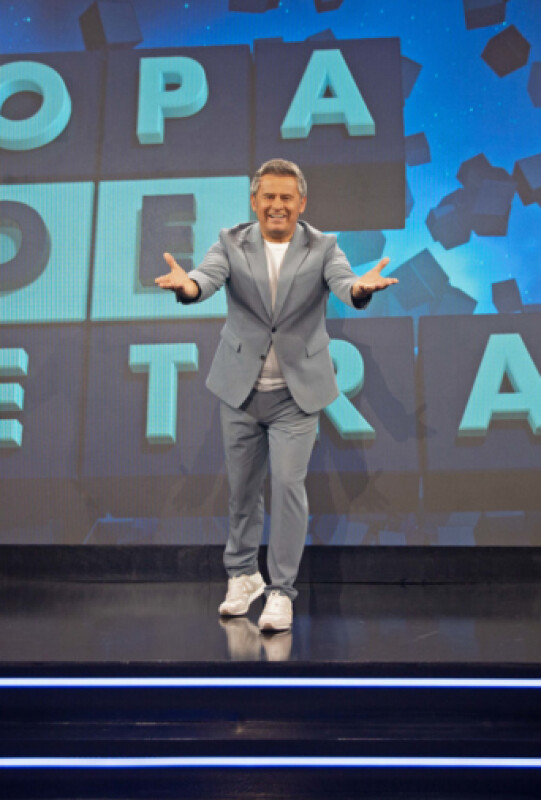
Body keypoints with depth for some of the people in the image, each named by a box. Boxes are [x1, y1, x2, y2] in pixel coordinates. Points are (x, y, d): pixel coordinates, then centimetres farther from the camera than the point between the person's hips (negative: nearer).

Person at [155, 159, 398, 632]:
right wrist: (186, 284, -44)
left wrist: (362, 288, -45)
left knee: (288, 485, -6)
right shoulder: (232, 243, -1)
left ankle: (281, 589, 10)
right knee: (242, 487, 13)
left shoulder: (322, 247, -3)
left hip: (296, 392, -1)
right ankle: (242, 574, 34)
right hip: (241, 389, 2)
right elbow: (208, 277, -20)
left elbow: (343, 284, -21)